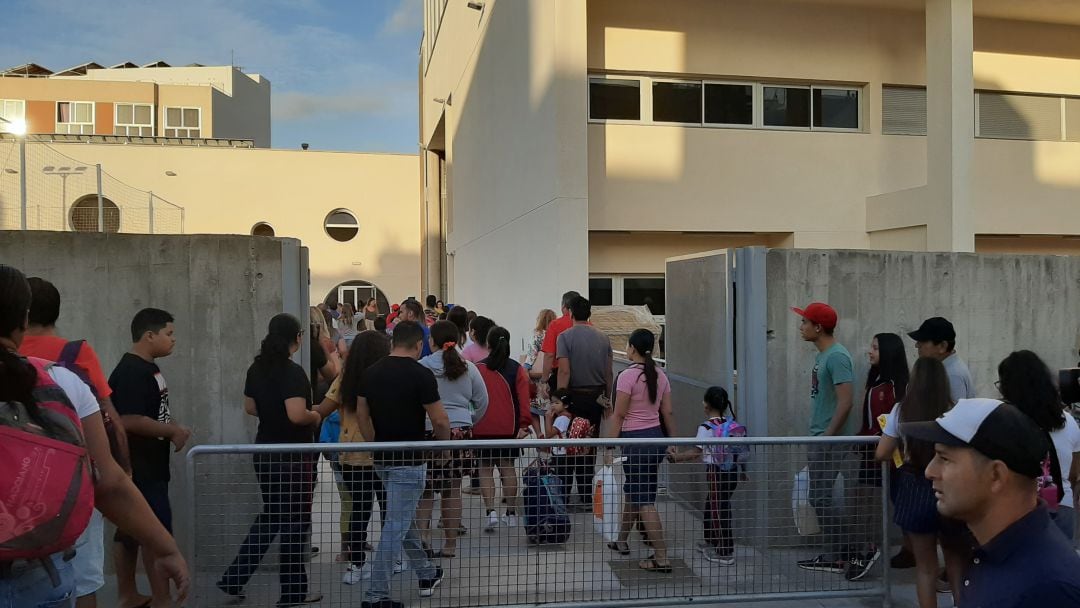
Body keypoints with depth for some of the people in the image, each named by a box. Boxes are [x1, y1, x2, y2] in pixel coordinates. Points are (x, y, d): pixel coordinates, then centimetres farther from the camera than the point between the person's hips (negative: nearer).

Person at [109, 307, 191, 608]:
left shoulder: (147, 368, 13)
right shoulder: (130, 372, -19)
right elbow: (129, 420, -27)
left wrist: (174, 429, 7)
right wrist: (173, 431, -17)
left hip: (148, 466, 10)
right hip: (138, 468, -10)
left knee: (131, 531, 15)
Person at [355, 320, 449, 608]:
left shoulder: (370, 373, 3)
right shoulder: (421, 374, -15)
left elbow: (362, 415, 7)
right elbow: (440, 420, -14)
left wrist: (376, 445, 16)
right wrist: (443, 444, 4)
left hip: (381, 458, 7)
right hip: (409, 459, -7)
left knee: (404, 518, 21)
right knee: (395, 527, -2)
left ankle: (427, 575, 35)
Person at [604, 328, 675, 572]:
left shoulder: (628, 376, -15)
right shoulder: (660, 375, 5)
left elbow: (618, 415, -15)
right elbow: (668, 412, 8)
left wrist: (609, 447, -10)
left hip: (636, 440, -8)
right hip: (656, 436, 8)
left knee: (645, 501, -2)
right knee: (632, 491, 22)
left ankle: (661, 558, 0)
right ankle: (621, 541, 38)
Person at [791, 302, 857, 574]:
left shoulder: (836, 356, -16)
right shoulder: (822, 356, 13)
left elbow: (845, 402, -22)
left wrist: (827, 437, -20)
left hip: (830, 439, -9)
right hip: (821, 438, 9)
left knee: (821, 497, -3)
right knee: (823, 497, 14)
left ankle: (834, 558, 8)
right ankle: (842, 551, 23)